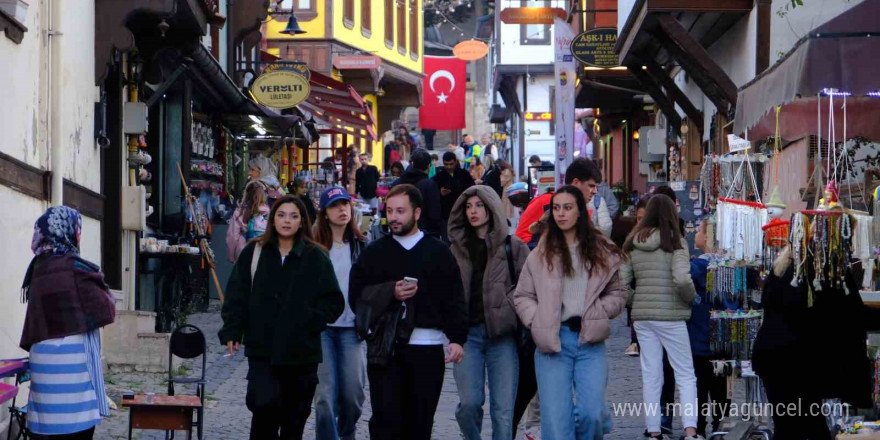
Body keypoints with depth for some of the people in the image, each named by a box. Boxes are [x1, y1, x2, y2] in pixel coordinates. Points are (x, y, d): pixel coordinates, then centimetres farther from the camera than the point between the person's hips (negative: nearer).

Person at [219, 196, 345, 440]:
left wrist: (312, 322, -9)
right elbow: (236, 295, 5)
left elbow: (333, 301, 4)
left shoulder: (316, 258, 2)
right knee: (265, 402, -17)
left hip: (302, 353, 1)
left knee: (295, 415, 8)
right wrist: (232, 331, -3)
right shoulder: (254, 252, 4)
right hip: (262, 349, -1)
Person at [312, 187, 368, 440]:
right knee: (325, 394, -7)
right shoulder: (315, 248, -2)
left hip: (351, 328, 2)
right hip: (321, 327, -2)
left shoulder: (360, 246, 8)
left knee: (353, 392, 2)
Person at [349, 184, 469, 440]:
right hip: (385, 349, 0)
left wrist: (457, 339, -8)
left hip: (428, 350, 0)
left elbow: (454, 301, 4)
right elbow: (357, 298, 3)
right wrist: (390, 292, -12)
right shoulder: (374, 253, 9)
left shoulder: (438, 253, 7)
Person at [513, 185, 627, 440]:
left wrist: (597, 313, -3)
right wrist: (538, 321, -7)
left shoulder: (601, 252, 9)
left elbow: (618, 293, 14)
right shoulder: (541, 254, 9)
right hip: (552, 341, 0)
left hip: (590, 342, 0)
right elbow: (522, 297, 10)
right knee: (555, 419, -6)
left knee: (592, 414, -12)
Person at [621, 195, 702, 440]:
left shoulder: (632, 243, 6)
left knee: (650, 376, 10)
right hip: (670, 315, -4)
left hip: (641, 316, 4)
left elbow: (620, 283, 3)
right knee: (685, 375, 5)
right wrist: (691, 298, -1)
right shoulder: (675, 241, -8)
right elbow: (682, 279, -20)